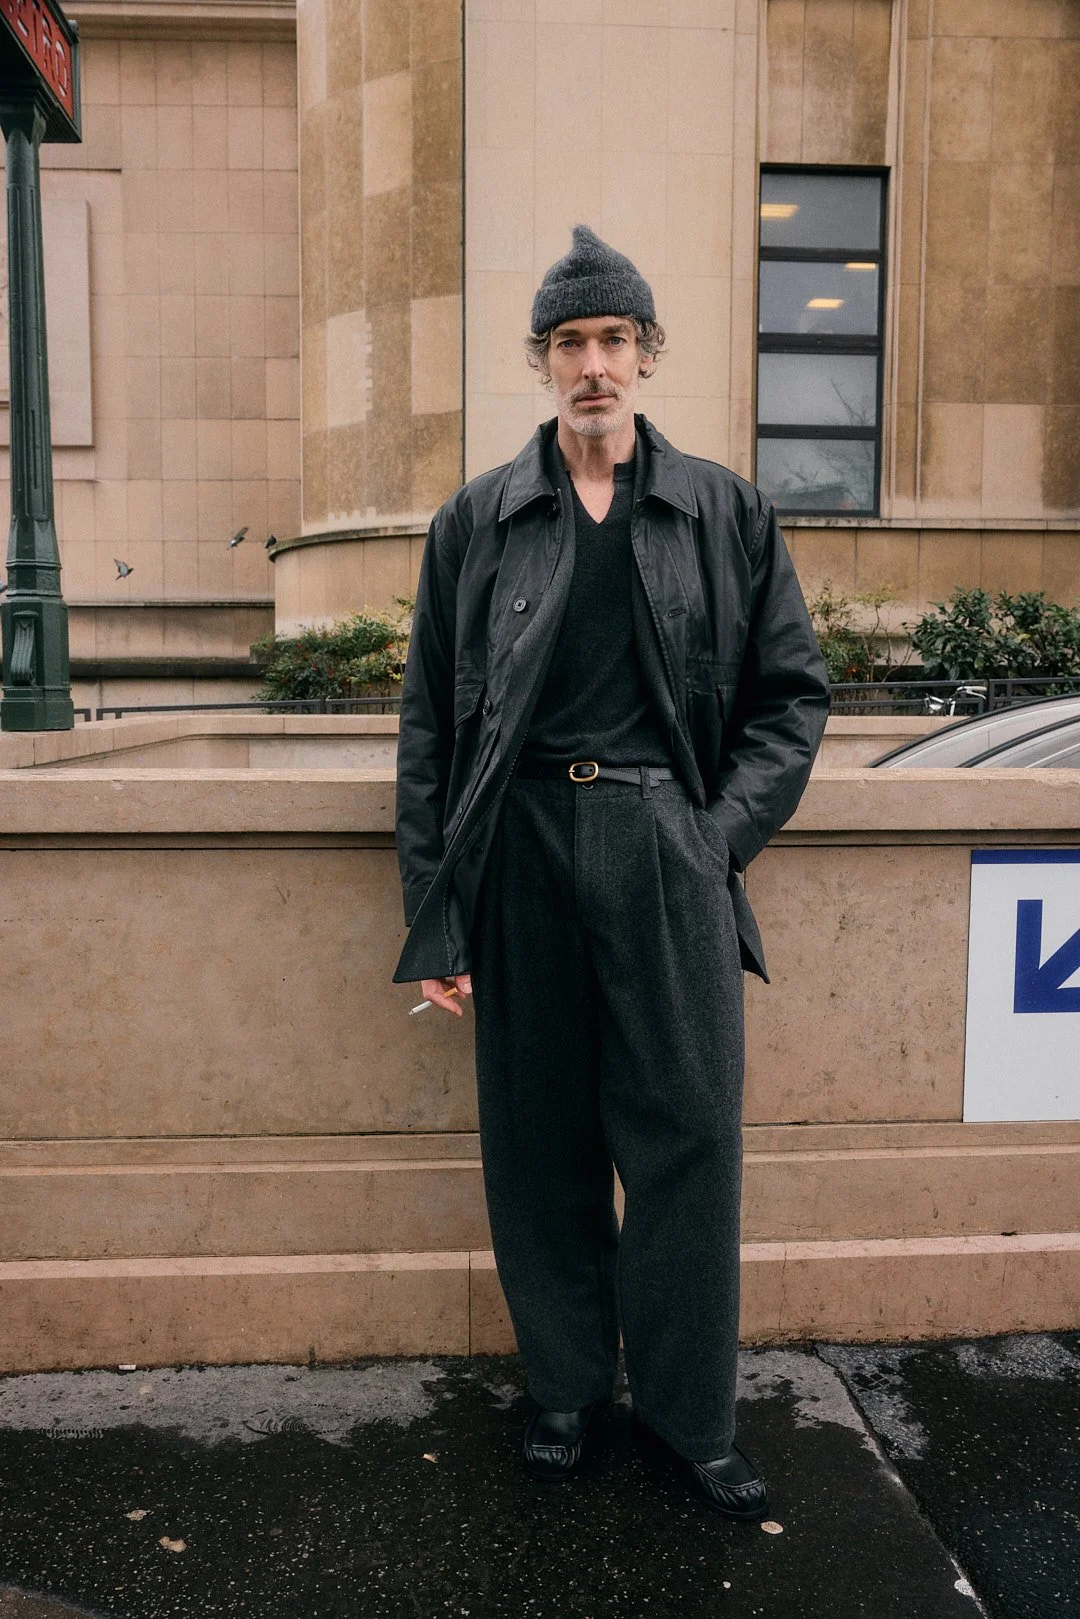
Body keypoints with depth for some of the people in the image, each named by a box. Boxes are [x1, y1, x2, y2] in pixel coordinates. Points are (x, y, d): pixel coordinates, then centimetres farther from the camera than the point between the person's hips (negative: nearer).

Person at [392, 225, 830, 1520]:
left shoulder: (726, 513, 8)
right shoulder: (475, 522, 7)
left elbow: (791, 692, 11)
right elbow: (428, 727, 5)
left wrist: (726, 831, -3)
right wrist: (434, 917, 0)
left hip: (669, 848, 0)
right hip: (523, 845, 1)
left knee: (688, 1134, 3)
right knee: (540, 1139, 9)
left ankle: (688, 1418, 23)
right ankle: (566, 1391, 30)